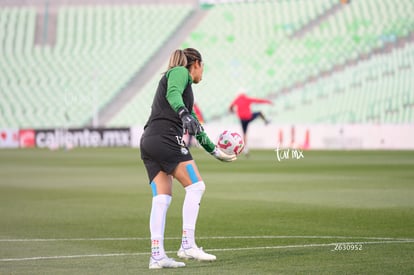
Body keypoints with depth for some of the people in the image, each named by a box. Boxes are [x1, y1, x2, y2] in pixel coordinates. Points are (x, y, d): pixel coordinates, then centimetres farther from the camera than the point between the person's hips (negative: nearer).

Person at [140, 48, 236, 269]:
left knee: (161, 198, 4)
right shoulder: (180, 72, 5)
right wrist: (184, 115, -36)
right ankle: (187, 245, -10)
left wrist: (215, 151, 45)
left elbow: (194, 126, 39)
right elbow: (172, 94, -19)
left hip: (149, 142, 9)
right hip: (165, 138, -9)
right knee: (196, 186, -6)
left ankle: (157, 255, -3)